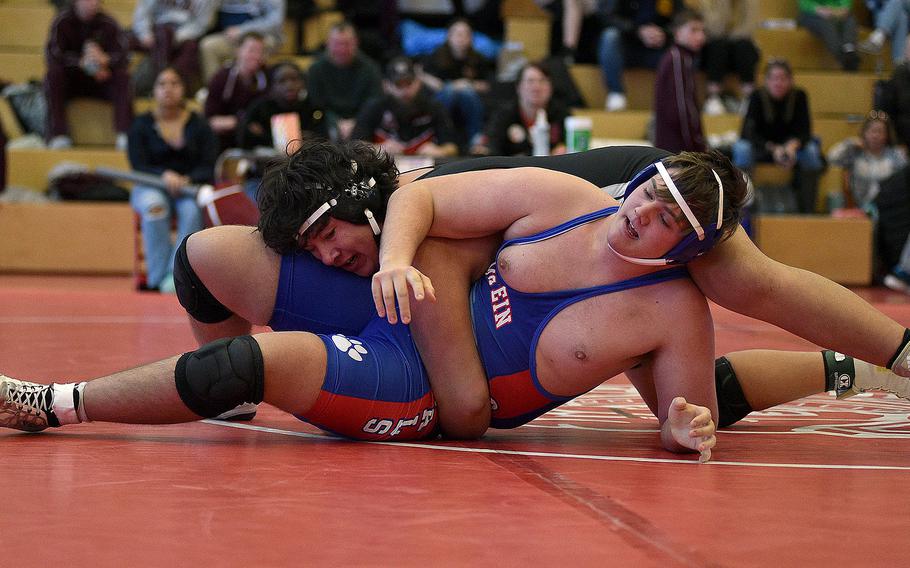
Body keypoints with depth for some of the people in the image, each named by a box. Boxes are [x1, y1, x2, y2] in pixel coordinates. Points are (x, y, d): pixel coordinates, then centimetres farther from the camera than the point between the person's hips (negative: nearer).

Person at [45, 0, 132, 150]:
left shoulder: (108, 23, -1)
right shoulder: (62, 21, -6)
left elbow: (122, 56, -11)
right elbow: (53, 55, -18)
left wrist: (105, 60, -34)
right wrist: (81, 63, -32)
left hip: (100, 80, 1)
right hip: (70, 79, -1)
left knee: (122, 77, -26)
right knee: (54, 74, -32)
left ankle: (125, 135, -38)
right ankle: (58, 135, -39)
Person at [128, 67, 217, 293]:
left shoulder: (199, 125, 8)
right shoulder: (141, 125, 5)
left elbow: (208, 168, 0)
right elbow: (138, 166, -5)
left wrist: (188, 180, -22)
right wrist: (164, 175, -26)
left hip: (190, 187, 1)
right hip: (150, 187, 0)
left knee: (193, 210, -35)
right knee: (154, 206, -37)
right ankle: (158, 276, -36)